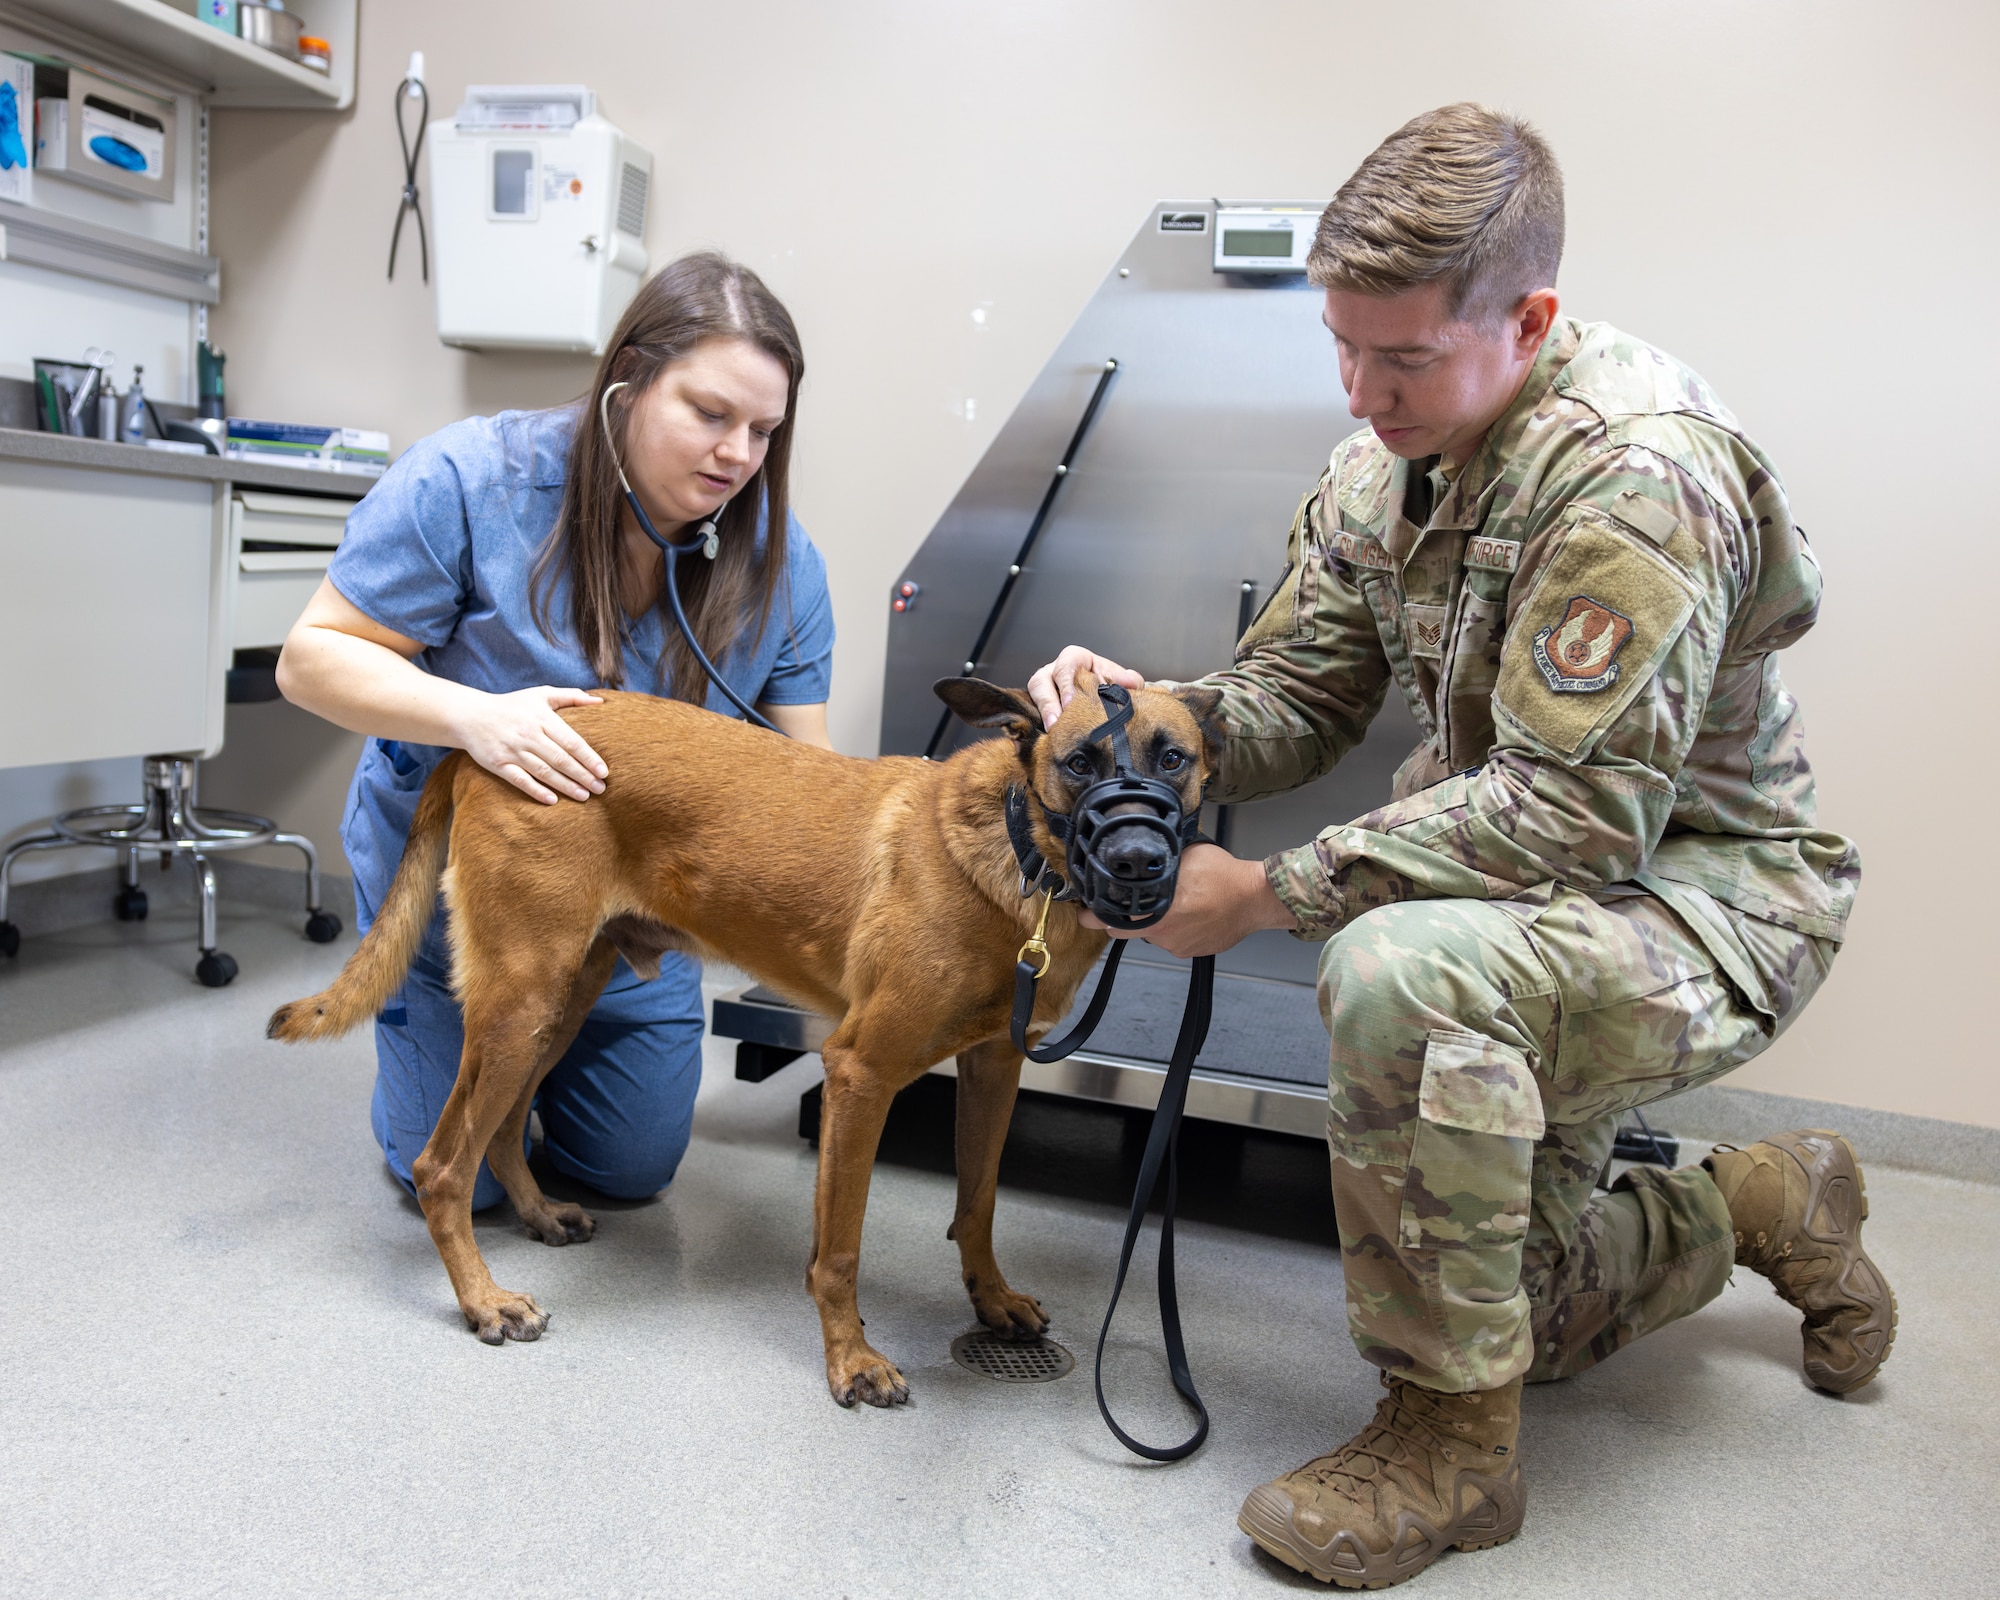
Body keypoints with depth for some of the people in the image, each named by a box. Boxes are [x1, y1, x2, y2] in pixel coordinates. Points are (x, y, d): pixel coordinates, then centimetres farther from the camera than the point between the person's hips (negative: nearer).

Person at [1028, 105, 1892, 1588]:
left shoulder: (1635, 472, -27)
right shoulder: (1378, 468, -1)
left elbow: (1578, 810, -32)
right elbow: (1292, 698, 0)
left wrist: (1270, 893, -30)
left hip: (1714, 890, -8)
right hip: (1529, 891, 8)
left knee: (1399, 968, -38)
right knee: (1508, 1303, 12)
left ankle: (1454, 1435, -18)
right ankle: (1768, 1206, 39)